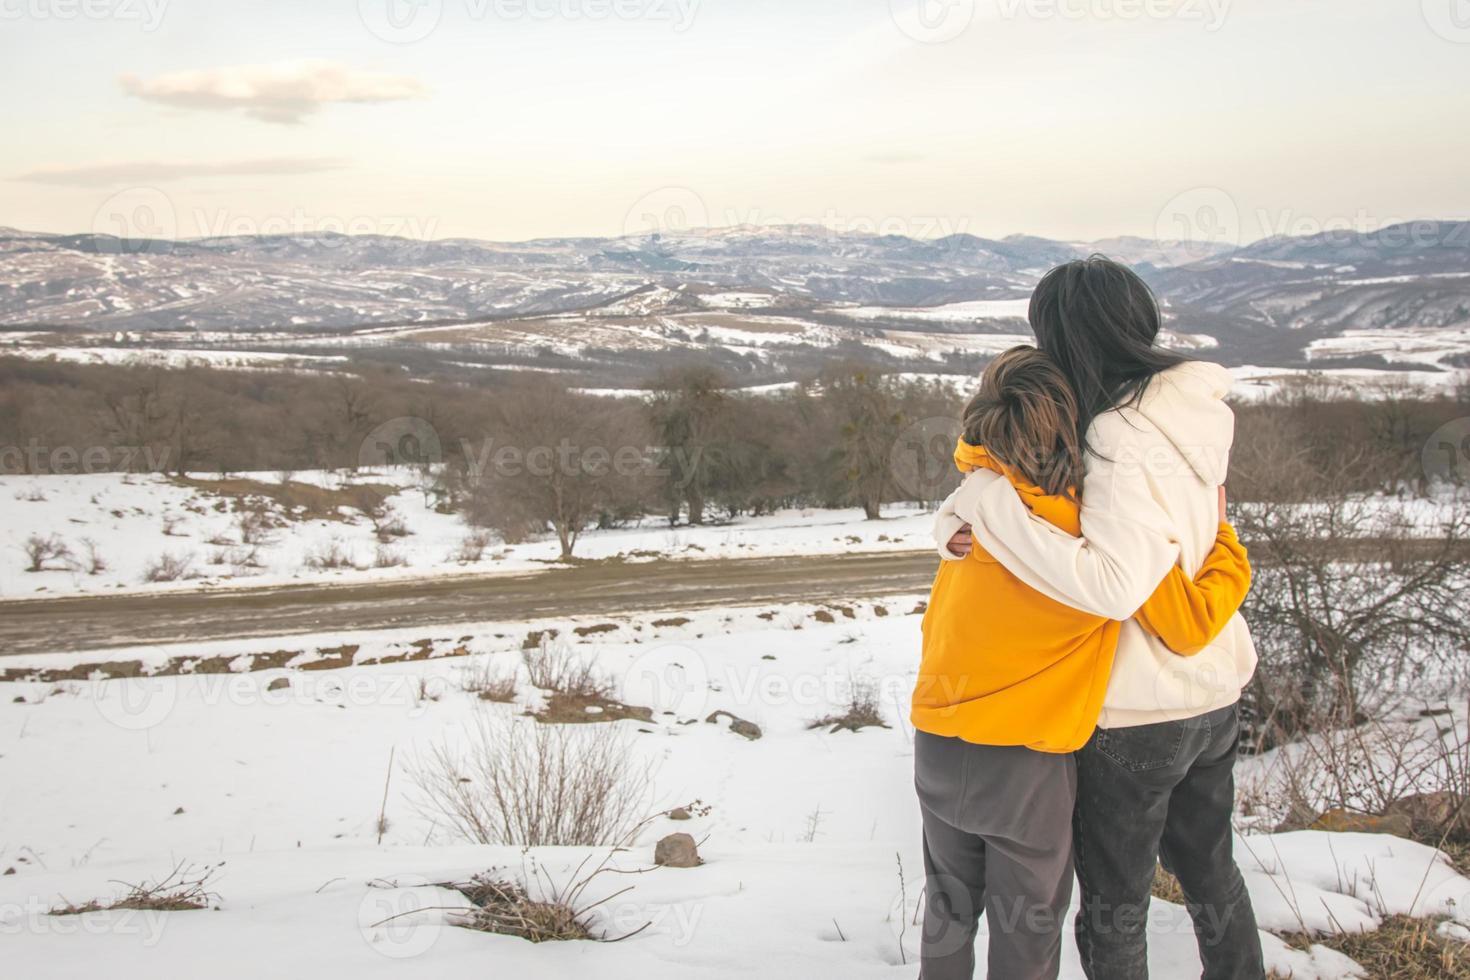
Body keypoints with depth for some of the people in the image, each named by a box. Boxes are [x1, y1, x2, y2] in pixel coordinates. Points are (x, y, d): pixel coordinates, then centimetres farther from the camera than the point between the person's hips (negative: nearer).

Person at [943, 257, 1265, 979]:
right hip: (1215, 693, 8)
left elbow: (1112, 583, -38)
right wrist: (973, 510, -11)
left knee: (1114, 904, 13)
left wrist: (992, 505, -32)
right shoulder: (1189, 411, 0)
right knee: (1208, 871, 28)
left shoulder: (1127, 443, -27)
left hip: (1135, 715, -8)